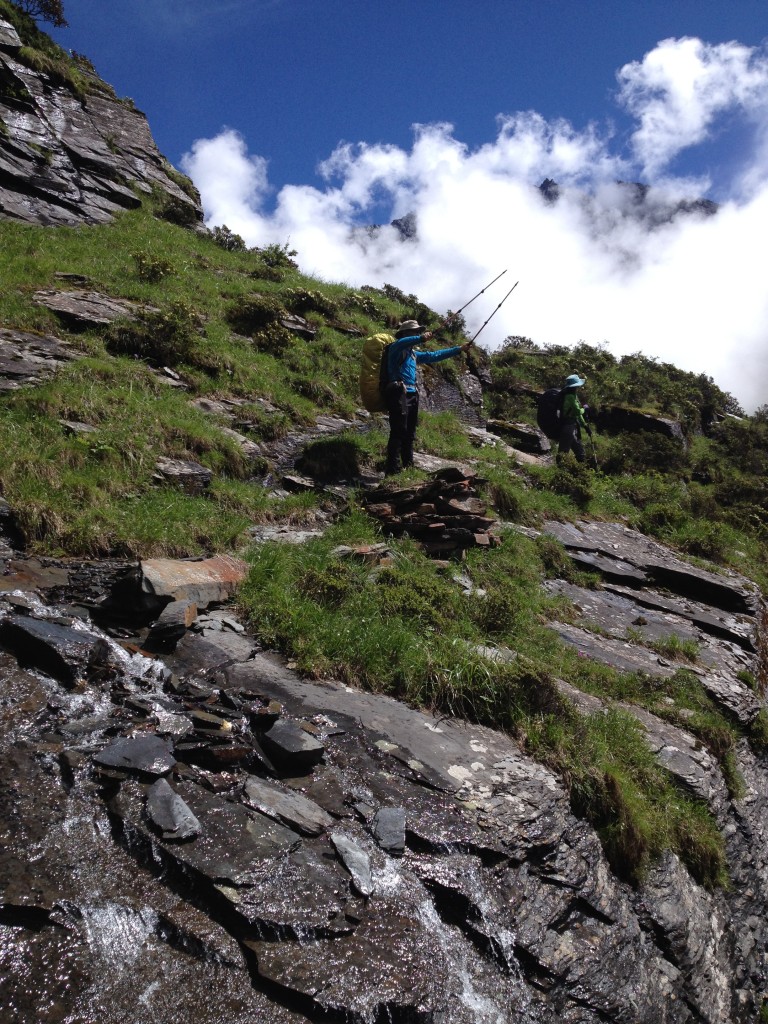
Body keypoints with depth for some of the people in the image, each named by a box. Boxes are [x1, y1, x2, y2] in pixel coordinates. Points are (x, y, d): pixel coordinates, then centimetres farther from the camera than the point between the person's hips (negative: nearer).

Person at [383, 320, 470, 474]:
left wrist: (458, 349, 33)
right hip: (398, 393, -9)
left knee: (409, 433, 8)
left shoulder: (413, 353, 26)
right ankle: (392, 470, -19)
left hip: (412, 395, 9)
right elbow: (399, 343, -24)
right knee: (398, 431, -16)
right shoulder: (396, 349, 1)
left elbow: (435, 356, 32)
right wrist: (421, 338, -40)